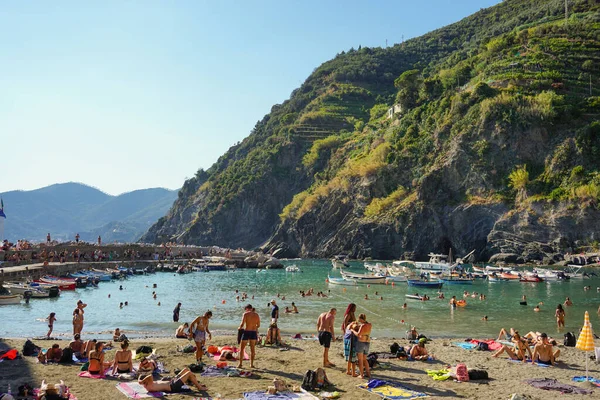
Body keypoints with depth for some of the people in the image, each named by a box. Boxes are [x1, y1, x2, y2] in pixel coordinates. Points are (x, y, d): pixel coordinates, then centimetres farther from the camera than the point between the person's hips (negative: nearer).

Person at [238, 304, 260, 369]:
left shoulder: (246, 314, -7)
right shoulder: (256, 315, 7)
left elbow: (242, 324, -13)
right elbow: (258, 325, 9)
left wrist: (240, 328, 7)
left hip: (246, 332, -4)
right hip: (254, 332, 4)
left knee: (242, 348, 9)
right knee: (252, 349, 13)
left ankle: (240, 364, 9)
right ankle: (252, 364, 16)